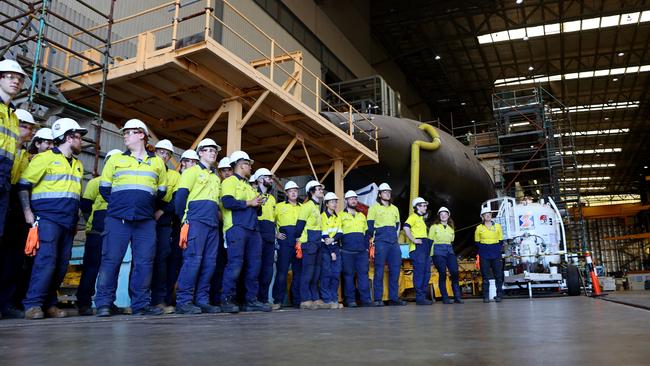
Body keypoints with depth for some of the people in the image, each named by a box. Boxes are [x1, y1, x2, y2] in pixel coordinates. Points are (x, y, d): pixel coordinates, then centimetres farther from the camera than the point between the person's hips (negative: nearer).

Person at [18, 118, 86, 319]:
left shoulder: (78, 164, 20)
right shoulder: (45, 158, -1)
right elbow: (23, 185, -4)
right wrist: (28, 212, -12)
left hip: (68, 222, 7)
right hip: (48, 218, -7)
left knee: (61, 264, 4)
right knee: (46, 260, -16)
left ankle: (49, 303, 12)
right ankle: (32, 304, -10)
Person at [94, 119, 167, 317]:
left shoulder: (157, 162, 15)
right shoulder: (116, 159, 13)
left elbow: (161, 191, 20)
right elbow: (104, 187, 15)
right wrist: (117, 204, 8)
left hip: (145, 221, 1)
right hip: (117, 219, -1)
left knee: (144, 262, 0)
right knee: (111, 260, -4)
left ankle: (141, 304, 7)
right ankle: (103, 304, 4)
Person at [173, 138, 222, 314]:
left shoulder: (216, 177, 24)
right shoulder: (192, 171, 5)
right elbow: (180, 195, -3)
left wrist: (217, 214, 12)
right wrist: (183, 218, -3)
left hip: (212, 224, 7)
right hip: (196, 222, -6)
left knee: (209, 262, 2)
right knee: (193, 259, -13)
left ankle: (202, 301, 7)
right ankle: (183, 301, -8)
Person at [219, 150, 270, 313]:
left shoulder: (248, 186, 27)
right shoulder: (230, 181, 2)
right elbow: (227, 202, -15)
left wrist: (258, 204, 7)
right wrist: (249, 203, -8)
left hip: (253, 229, 8)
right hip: (237, 228, -8)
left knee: (254, 265, 5)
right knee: (235, 264, -12)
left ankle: (251, 300, 11)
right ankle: (227, 299, -4)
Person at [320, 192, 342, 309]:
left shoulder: (338, 217, 15)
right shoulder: (322, 216, -5)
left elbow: (340, 233, 4)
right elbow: (324, 236, -11)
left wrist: (333, 239, -17)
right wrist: (331, 252, -14)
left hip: (336, 247, 6)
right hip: (325, 248, -6)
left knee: (336, 274, 3)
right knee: (326, 274, -8)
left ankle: (334, 299, 9)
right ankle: (327, 300, -3)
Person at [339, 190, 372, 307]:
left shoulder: (362, 216, 19)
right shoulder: (341, 215, 5)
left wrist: (366, 248, 14)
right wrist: (338, 248, -5)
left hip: (362, 251, 4)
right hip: (347, 252, -3)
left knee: (363, 273, 0)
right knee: (348, 275, 0)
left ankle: (365, 299, 3)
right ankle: (350, 300, 6)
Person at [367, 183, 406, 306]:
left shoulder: (394, 208, 20)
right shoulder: (374, 207, 4)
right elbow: (369, 226, 1)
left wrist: (395, 236, 14)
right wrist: (374, 237, 0)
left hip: (394, 242, 5)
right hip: (380, 242, -5)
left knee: (395, 269, 2)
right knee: (379, 270, -6)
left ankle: (393, 297, 9)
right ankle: (378, 299, -2)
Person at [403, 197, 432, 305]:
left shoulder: (421, 218, 25)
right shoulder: (413, 216, -4)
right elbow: (406, 228, -21)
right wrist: (413, 240, -20)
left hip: (425, 248, 10)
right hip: (417, 248, -10)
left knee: (426, 273, 9)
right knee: (419, 272, -10)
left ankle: (423, 296, 15)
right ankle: (419, 297, -8)